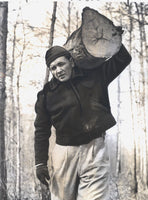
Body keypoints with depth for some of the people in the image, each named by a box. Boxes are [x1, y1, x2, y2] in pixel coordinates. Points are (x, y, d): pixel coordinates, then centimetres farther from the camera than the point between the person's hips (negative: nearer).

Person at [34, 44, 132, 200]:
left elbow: (123, 59, 11)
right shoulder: (47, 94, 5)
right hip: (64, 153, 1)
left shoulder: (94, 76, 6)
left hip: (94, 149, -1)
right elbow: (41, 131, 7)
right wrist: (40, 163, 1)